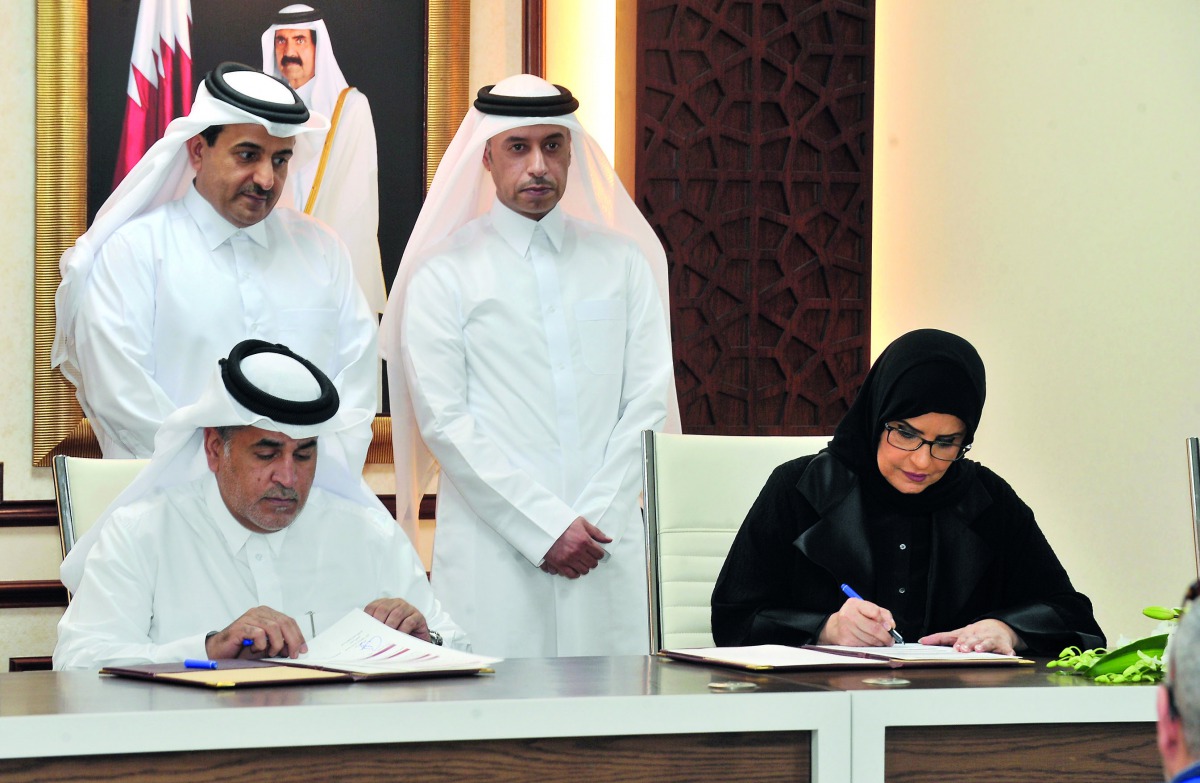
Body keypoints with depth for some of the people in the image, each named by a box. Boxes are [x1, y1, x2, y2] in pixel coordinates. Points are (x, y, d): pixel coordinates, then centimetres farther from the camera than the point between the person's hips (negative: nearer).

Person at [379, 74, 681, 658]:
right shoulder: (443, 274, 4)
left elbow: (648, 400, 9)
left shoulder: (624, 262, 14)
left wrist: (596, 519, -5)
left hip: (609, 545, 3)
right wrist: (546, 527, -10)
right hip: (492, 554, -2)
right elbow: (443, 420, -3)